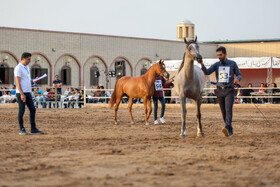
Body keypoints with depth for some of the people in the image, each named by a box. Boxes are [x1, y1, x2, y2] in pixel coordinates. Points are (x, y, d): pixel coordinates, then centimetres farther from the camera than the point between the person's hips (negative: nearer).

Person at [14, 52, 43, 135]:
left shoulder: (27, 67, 16)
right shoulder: (18, 68, -10)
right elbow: (17, 82, -16)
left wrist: (33, 80, 4)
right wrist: (22, 94, -21)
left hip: (28, 93, 8)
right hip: (21, 93, -8)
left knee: (33, 110, 5)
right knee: (21, 111, -3)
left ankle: (33, 129, 8)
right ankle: (21, 129, 5)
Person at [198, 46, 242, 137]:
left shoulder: (232, 64, 2)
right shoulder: (216, 64, 7)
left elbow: (239, 75, 7)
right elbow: (207, 72, -6)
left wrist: (237, 78, -17)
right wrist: (202, 64, -25)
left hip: (229, 90, -3)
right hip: (219, 91, 4)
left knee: (228, 109, -19)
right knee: (223, 112, 6)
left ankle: (227, 128, -34)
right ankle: (230, 131, 15)